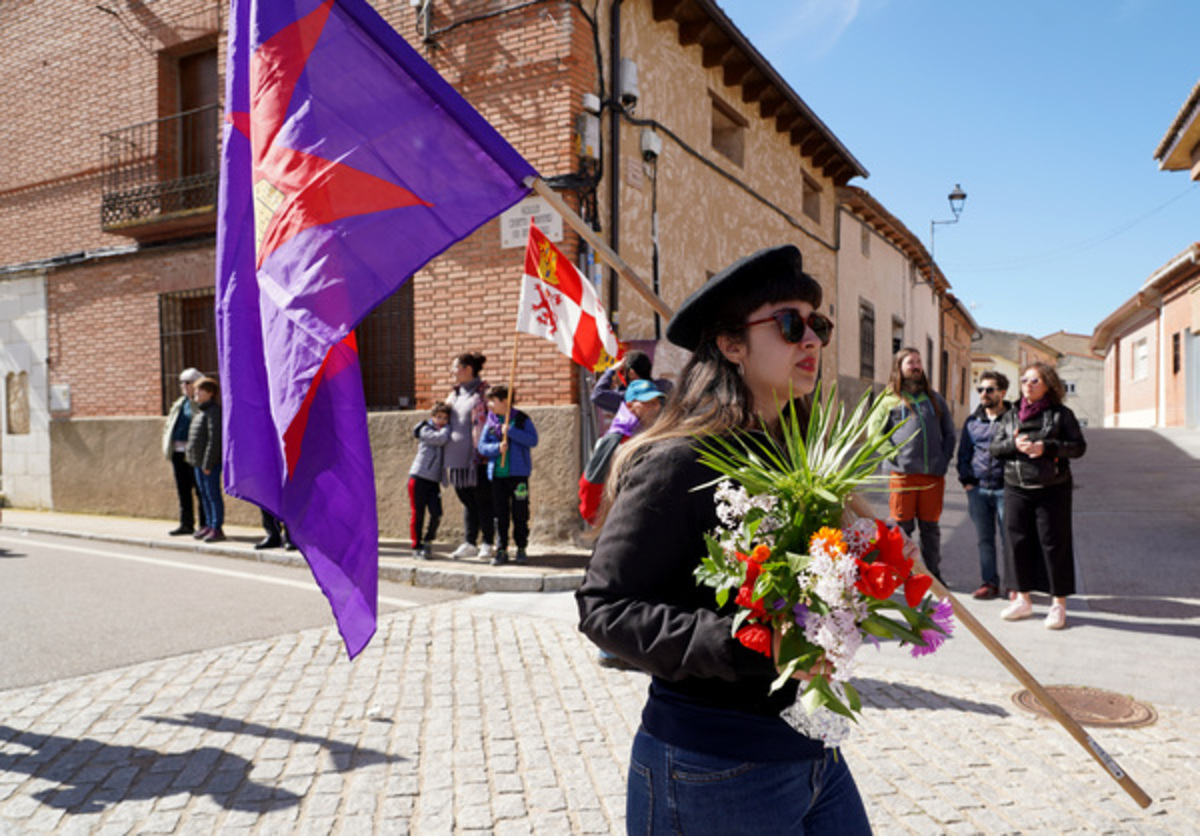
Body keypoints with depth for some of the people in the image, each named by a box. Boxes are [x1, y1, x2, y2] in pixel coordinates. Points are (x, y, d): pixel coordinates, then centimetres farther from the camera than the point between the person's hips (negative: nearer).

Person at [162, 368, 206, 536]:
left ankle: (205, 525, 5)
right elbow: (169, 425, 22)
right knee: (183, 489, 13)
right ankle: (186, 524, 21)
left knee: (200, 489, -2)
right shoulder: (180, 402, 17)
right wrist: (167, 446, 10)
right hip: (178, 452, 8)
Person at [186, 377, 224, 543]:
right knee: (204, 494, 14)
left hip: (210, 462, -10)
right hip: (199, 461, 10)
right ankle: (210, 525, 21)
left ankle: (217, 528, -1)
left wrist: (208, 464, -20)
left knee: (213, 494, -6)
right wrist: (192, 458, 17)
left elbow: (214, 440, -19)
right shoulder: (200, 411, 16)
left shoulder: (214, 411, -14)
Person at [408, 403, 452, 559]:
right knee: (418, 514, 1)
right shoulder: (425, 430, -3)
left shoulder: (445, 432, 17)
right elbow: (441, 438, -18)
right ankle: (416, 546, 13)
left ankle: (427, 541, 14)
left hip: (434, 481, 5)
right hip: (419, 478, -5)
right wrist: (447, 428, -2)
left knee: (437, 514, -6)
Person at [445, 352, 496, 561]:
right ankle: (469, 543, 18)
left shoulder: (482, 392, -7)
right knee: (467, 500, 12)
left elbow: (487, 422, -11)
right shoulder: (455, 393, 16)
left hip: (477, 457, -7)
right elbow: (446, 417, 24)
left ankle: (487, 544, 8)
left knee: (482, 501, 0)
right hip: (458, 457, 7)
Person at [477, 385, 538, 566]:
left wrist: (510, 431, -19)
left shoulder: (521, 419, -2)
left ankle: (521, 548, 16)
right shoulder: (490, 422, 8)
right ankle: (501, 550, 11)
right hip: (496, 474, 3)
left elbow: (533, 440, -14)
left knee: (520, 513, 3)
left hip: (518, 473, -3)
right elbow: (482, 447, 4)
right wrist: (497, 448, -15)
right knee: (500, 514, 6)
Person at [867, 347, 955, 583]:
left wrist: (945, 458, 7)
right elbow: (874, 432, -2)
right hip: (902, 474, -3)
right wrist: (895, 455, -11)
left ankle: (934, 575, 19)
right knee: (902, 527, 1)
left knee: (931, 528, 10)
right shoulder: (889, 399, 4)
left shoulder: (935, 399, 17)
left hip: (934, 474, 4)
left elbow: (949, 432, 21)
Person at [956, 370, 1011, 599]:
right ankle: (990, 582, 17)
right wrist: (966, 481, 7)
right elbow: (963, 454, 17)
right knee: (984, 540, 8)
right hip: (978, 490, 4)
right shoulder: (972, 421, 12)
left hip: (1005, 489, -4)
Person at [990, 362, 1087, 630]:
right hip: (1016, 489, 4)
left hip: (1052, 490, -4)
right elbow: (995, 447, 10)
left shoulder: (1061, 414, 2)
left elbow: (1079, 446, -3)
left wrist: (1047, 447, -17)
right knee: (1019, 543, 7)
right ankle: (1023, 599, 20)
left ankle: (1059, 603, 11)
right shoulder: (1011, 416, 13)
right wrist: (1015, 444, -10)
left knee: (1054, 544, -1)